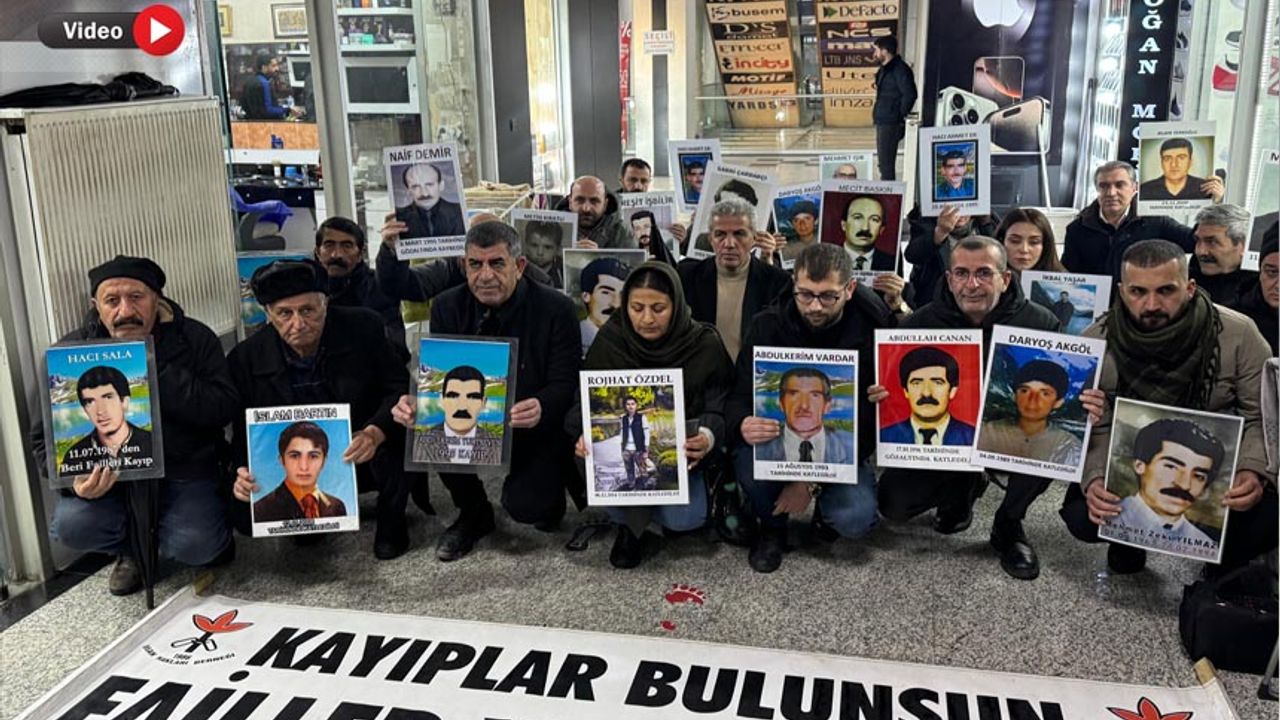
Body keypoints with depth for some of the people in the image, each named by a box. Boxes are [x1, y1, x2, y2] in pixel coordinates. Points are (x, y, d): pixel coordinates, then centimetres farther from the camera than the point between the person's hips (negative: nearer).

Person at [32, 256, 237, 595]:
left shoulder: (195, 339, -6)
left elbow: (225, 409, -18)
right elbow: (45, 436, -1)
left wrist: (156, 368, -26)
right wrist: (75, 477, -23)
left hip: (185, 470, -2)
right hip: (108, 475, 2)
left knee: (195, 546, -25)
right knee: (73, 526, -25)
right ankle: (133, 549, 10)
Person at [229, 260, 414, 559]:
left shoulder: (363, 327, -16)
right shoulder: (246, 359, -11)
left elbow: (399, 388, -12)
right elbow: (245, 433, -2)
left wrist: (375, 433, -32)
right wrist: (243, 475, -24)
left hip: (365, 457, -2)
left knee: (390, 442, -35)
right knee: (247, 516, -19)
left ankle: (392, 521, -4)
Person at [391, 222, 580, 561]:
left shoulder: (556, 309, -13)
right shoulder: (448, 306, -2)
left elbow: (565, 385, -15)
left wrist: (541, 409, -39)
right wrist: (414, 402, -26)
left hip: (537, 428, -4)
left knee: (525, 506, -24)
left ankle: (548, 489, 18)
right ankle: (473, 514, 3)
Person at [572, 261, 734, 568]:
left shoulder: (704, 345, -10)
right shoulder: (610, 339, -7)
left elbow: (717, 408, -9)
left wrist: (708, 436, -33)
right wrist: (586, 434, -29)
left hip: (680, 454, 0)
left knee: (683, 519, -22)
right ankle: (629, 523, 0)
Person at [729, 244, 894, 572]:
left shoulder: (874, 330, -15)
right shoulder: (768, 325, -11)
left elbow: (872, 419, -15)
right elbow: (738, 397, -11)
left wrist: (813, 481, -22)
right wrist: (744, 425, -39)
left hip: (844, 447, -1)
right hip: (779, 435, 1)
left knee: (855, 519, -27)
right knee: (749, 459, -32)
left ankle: (824, 501, 14)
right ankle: (771, 526, 3)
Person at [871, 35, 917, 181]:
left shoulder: (900, 69, -15)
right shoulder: (884, 69, 15)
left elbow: (910, 94, -22)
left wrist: (901, 116, -13)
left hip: (891, 123, -10)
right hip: (882, 122, 10)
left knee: (886, 163, -8)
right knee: (883, 162, 16)